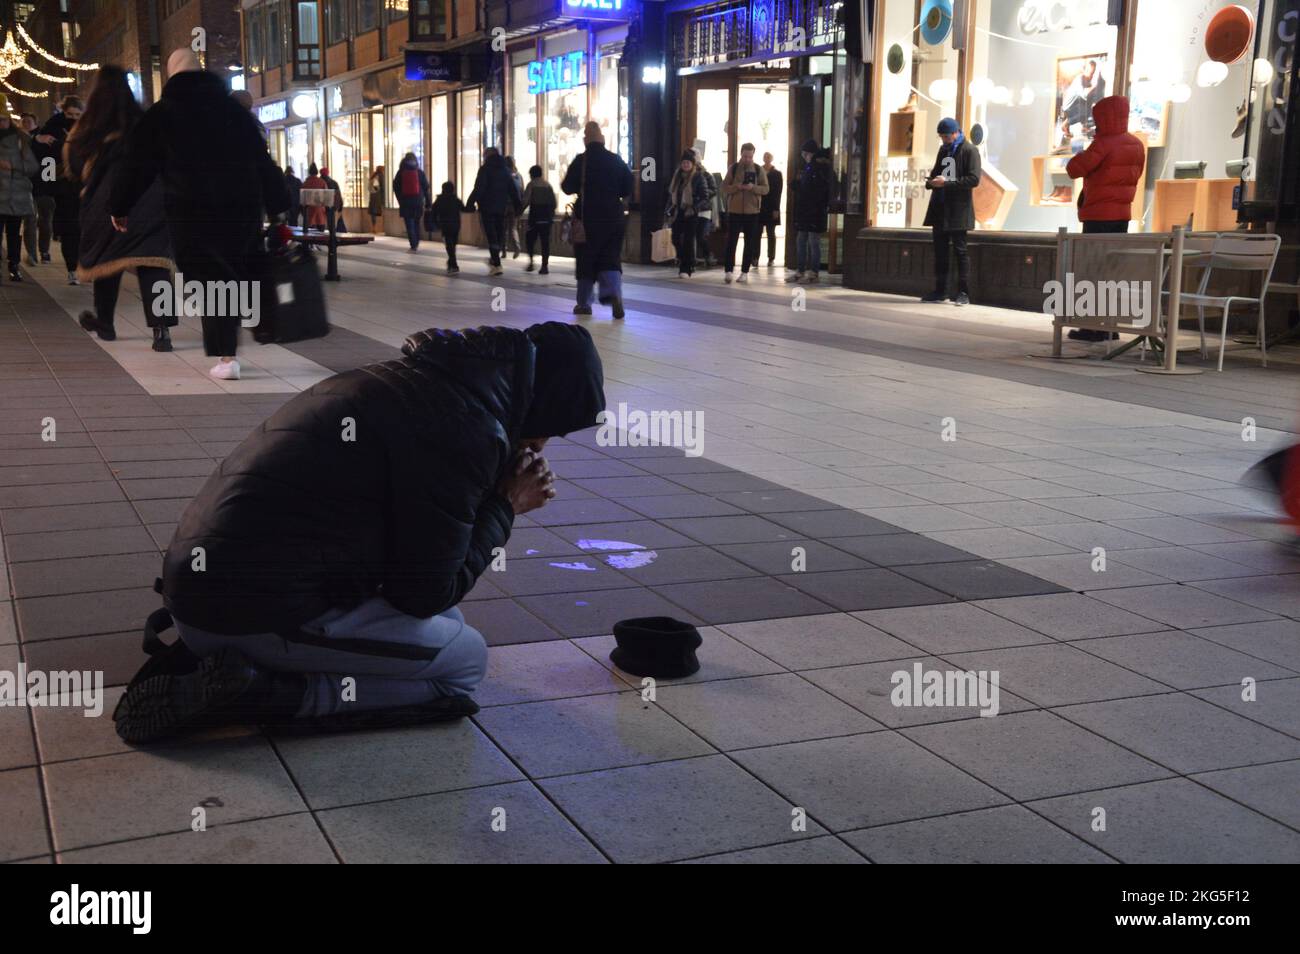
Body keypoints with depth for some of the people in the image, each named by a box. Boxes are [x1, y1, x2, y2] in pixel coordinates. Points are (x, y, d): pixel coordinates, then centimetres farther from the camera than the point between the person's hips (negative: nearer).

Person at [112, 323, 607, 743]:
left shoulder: (415, 376, 13)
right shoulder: (470, 425, -15)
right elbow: (424, 593, -10)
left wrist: (503, 499, 13)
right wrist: (505, 508, 3)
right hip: (258, 609, -9)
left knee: (444, 624, 21)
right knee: (466, 659, 5)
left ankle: (203, 657, 10)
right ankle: (256, 692, -9)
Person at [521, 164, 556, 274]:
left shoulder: (531, 184, -2)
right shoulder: (548, 185, 9)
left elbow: (526, 201, -11)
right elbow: (554, 202, 8)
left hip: (535, 216, -3)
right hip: (547, 217, 3)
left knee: (530, 240, 9)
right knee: (545, 241, 3)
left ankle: (531, 262, -2)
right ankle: (545, 265, -2)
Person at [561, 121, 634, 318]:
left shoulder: (580, 161, -8)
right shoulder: (616, 160, 1)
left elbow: (567, 188, -5)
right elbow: (628, 189, 5)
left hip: (587, 218, -2)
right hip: (613, 217, 2)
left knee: (585, 261, 9)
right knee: (611, 260, 4)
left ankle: (584, 303, 16)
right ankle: (614, 293, -21)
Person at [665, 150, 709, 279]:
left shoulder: (698, 177, -7)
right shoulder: (677, 175, 10)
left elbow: (704, 197, -9)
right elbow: (671, 194, 17)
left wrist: (695, 208, -22)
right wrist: (668, 211, 14)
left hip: (690, 214, -5)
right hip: (677, 213, 6)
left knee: (688, 241, -3)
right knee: (676, 239, 5)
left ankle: (686, 268, 4)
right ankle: (688, 265, 23)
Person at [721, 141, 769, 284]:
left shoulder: (759, 169, 3)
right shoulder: (733, 168, 3)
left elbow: (765, 189, 0)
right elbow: (724, 187, 1)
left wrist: (753, 187, -19)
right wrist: (736, 187, -18)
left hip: (752, 211, 1)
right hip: (734, 210, -1)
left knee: (750, 243, 4)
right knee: (731, 241, -7)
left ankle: (745, 272, 12)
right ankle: (729, 271, -7)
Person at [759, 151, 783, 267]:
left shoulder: (777, 174, 3)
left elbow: (778, 192, -2)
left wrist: (776, 209, -9)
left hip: (771, 208, -1)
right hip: (759, 207, 1)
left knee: (771, 233, 3)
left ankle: (771, 258, 6)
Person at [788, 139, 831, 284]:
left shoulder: (822, 169, -9)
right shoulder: (805, 168, 15)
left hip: (816, 212, -9)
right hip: (803, 211, 9)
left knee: (814, 242, -4)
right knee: (800, 241, 11)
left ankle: (813, 273, -1)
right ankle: (800, 271, 17)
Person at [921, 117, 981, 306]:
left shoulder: (969, 151, -7)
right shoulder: (943, 150, 16)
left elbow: (974, 179, -15)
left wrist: (947, 183, -20)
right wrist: (931, 181, 2)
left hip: (958, 211, -7)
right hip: (940, 208, 7)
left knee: (960, 250, -4)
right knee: (940, 250, 9)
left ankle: (963, 293, -1)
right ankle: (940, 290, 15)